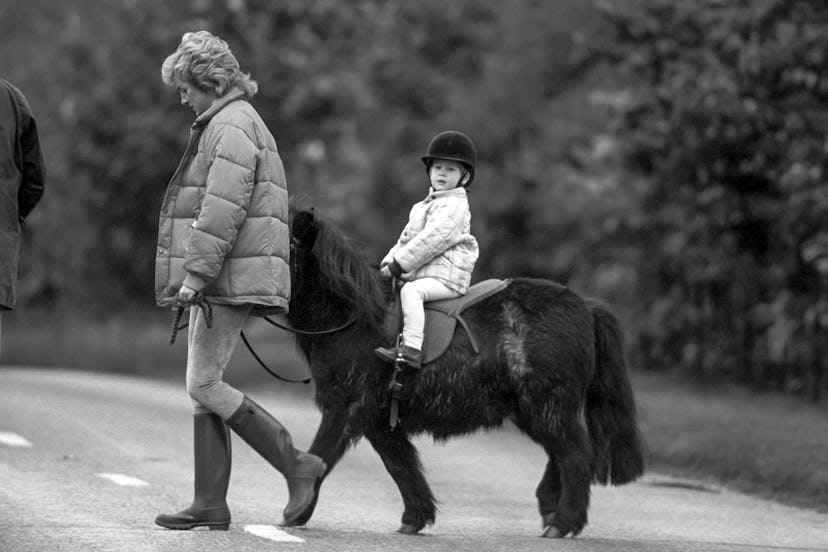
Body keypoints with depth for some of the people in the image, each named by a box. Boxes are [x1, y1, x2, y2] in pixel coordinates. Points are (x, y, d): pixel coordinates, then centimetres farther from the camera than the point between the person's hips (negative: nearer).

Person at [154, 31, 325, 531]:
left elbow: (223, 210, -21)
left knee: (205, 385, -11)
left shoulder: (232, 125, -11)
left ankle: (297, 466, -6)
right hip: (219, 281, 11)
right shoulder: (225, 125, 22)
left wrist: (195, 274, -21)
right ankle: (211, 504, 8)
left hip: (229, 278, -11)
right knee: (204, 386, 8)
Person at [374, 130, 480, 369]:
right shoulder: (422, 207, 21)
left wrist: (399, 264, -19)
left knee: (411, 290, -32)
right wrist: (388, 262, 6)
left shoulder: (455, 207, -10)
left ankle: (412, 350, -41)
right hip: (420, 274, 10)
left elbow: (431, 240, -18)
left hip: (447, 278, -10)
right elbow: (406, 239, 23)